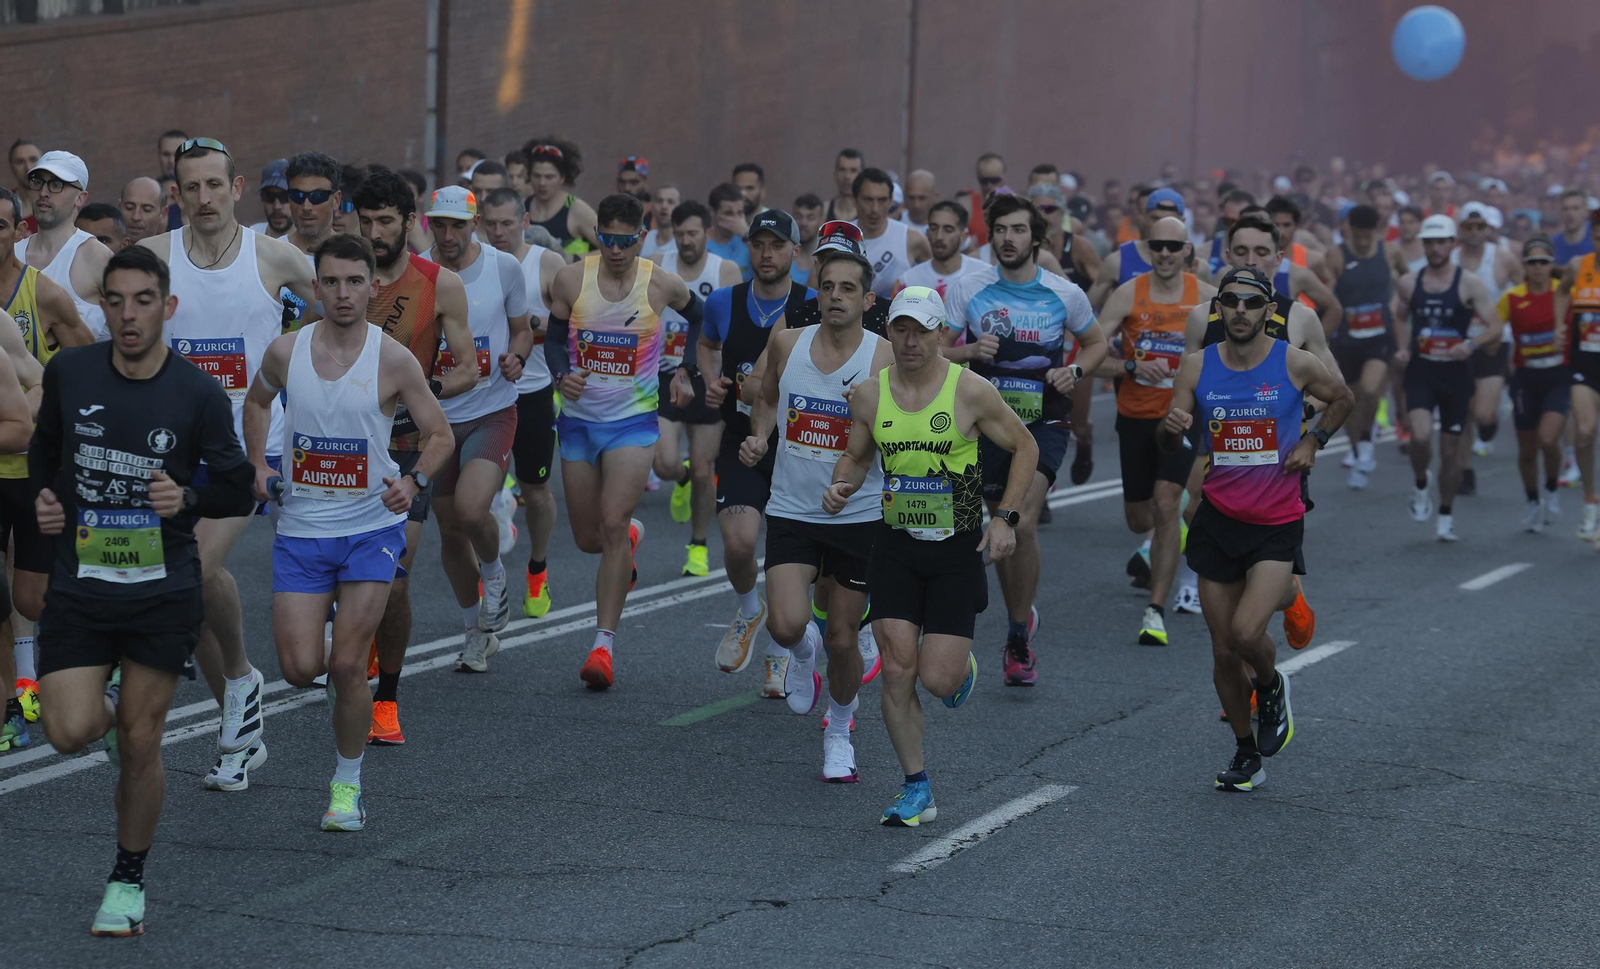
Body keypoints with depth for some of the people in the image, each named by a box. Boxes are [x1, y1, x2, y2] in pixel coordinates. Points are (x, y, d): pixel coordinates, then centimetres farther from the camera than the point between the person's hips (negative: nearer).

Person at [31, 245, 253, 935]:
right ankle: (106, 708, 25)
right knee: (70, 733, -13)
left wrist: (188, 497, -19)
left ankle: (127, 881, 23)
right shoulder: (69, 372, -1)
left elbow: (238, 491, 1)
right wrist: (44, 498, 0)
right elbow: (42, 444, 19)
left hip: (163, 590, -1)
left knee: (139, 743, 2)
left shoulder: (199, 394, -7)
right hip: (79, 584, 1)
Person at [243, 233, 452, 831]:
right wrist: (258, 466, 7)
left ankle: (347, 783, 13)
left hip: (372, 528, -2)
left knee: (348, 666, -6)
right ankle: (339, 669, 33)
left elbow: (440, 435, 0)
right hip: (301, 529, 2)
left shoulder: (394, 361, -9)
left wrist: (414, 483, -19)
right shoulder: (285, 352, -2)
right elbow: (257, 400, 20)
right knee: (300, 669, -4)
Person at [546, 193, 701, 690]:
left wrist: (687, 370, 9)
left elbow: (699, 318, 13)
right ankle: (632, 536, 49)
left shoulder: (662, 285, -8)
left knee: (612, 526, -17)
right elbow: (554, 339, 2)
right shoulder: (571, 279, -7)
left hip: (634, 420, -3)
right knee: (587, 538, 10)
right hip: (579, 418, 3)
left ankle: (604, 644, -13)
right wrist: (563, 375, -18)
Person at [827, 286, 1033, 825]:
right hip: (895, 546, 3)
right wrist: (842, 486, -7)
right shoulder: (869, 395, 0)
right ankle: (916, 791, 7)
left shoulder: (971, 391, -9)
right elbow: (856, 457, 16)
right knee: (897, 672, -7)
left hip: (958, 547, -2)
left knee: (938, 679, -8)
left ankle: (963, 665, 31)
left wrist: (1005, 518, -8)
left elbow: (1024, 447, 2)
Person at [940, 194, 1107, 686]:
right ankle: (1021, 616, 33)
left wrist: (1074, 371, -5)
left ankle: (1018, 641, -9)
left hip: (1044, 421, -2)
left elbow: (1096, 343, 16)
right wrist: (969, 351, -18)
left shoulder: (1064, 294, 0)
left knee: (1022, 522, -18)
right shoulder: (966, 289, -1)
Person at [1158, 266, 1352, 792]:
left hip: (1277, 525, -3)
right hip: (1218, 519, 3)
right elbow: (1169, 446, 2)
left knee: (1246, 632, -21)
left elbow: (1342, 399, 13)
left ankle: (1271, 687, 14)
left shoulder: (1296, 364, -7)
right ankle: (1246, 753, 25)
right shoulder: (1196, 366, -2)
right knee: (1223, 650, 6)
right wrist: (1170, 427, -21)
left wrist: (1313, 441, -1)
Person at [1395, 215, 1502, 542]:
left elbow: (1495, 328, -9)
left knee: (1451, 449, 6)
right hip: (1420, 371, 1)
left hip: (1456, 373, -1)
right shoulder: (1409, 284, 4)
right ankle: (1421, 485, 9)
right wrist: (1403, 348, 4)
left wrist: (1472, 344, -28)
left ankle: (1446, 514, 25)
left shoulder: (1469, 284, -6)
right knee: (1420, 435, -22)